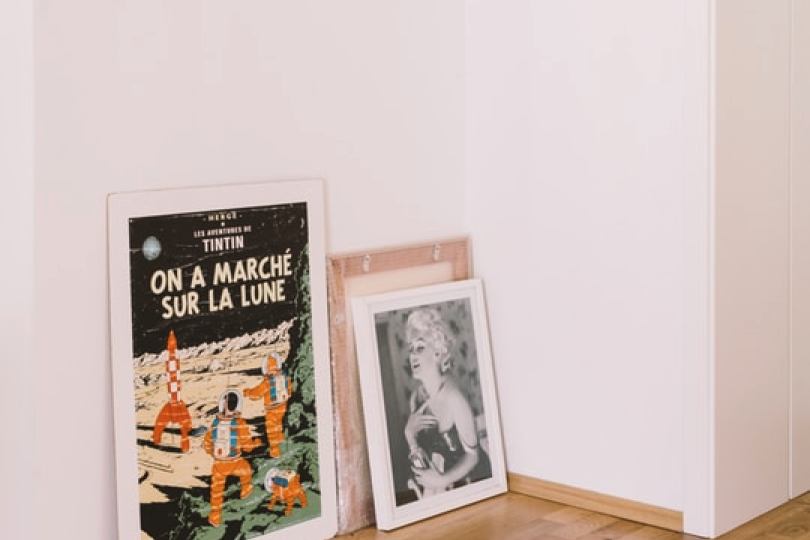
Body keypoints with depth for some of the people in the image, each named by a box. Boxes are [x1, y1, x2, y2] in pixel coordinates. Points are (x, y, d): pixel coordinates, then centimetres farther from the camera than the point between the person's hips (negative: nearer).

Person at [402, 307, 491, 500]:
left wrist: (442, 480, -26)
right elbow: (416, 448, 4)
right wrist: (409, 431, -15)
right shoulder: (417, 395, -6)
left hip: (472, 478, -5)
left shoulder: (453, 398, -25)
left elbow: (472, 454, -18)